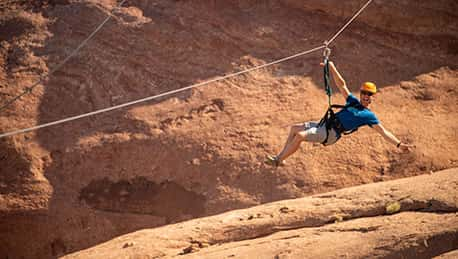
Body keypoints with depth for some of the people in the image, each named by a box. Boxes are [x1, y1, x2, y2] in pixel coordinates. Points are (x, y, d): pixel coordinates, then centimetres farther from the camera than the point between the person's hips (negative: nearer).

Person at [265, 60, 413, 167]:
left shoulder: (369, 116, -1)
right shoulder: (353, 101, 17)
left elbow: (384, 132, -4)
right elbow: (341, 85, 14)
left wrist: (399, 144, -13)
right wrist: (332, 67, 7)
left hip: (331, 134, -8)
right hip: (325, 125, 8)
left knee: (300, 135, -23)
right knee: (295, 128, 5)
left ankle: (278, 160, -15)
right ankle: (280, 156, 9)